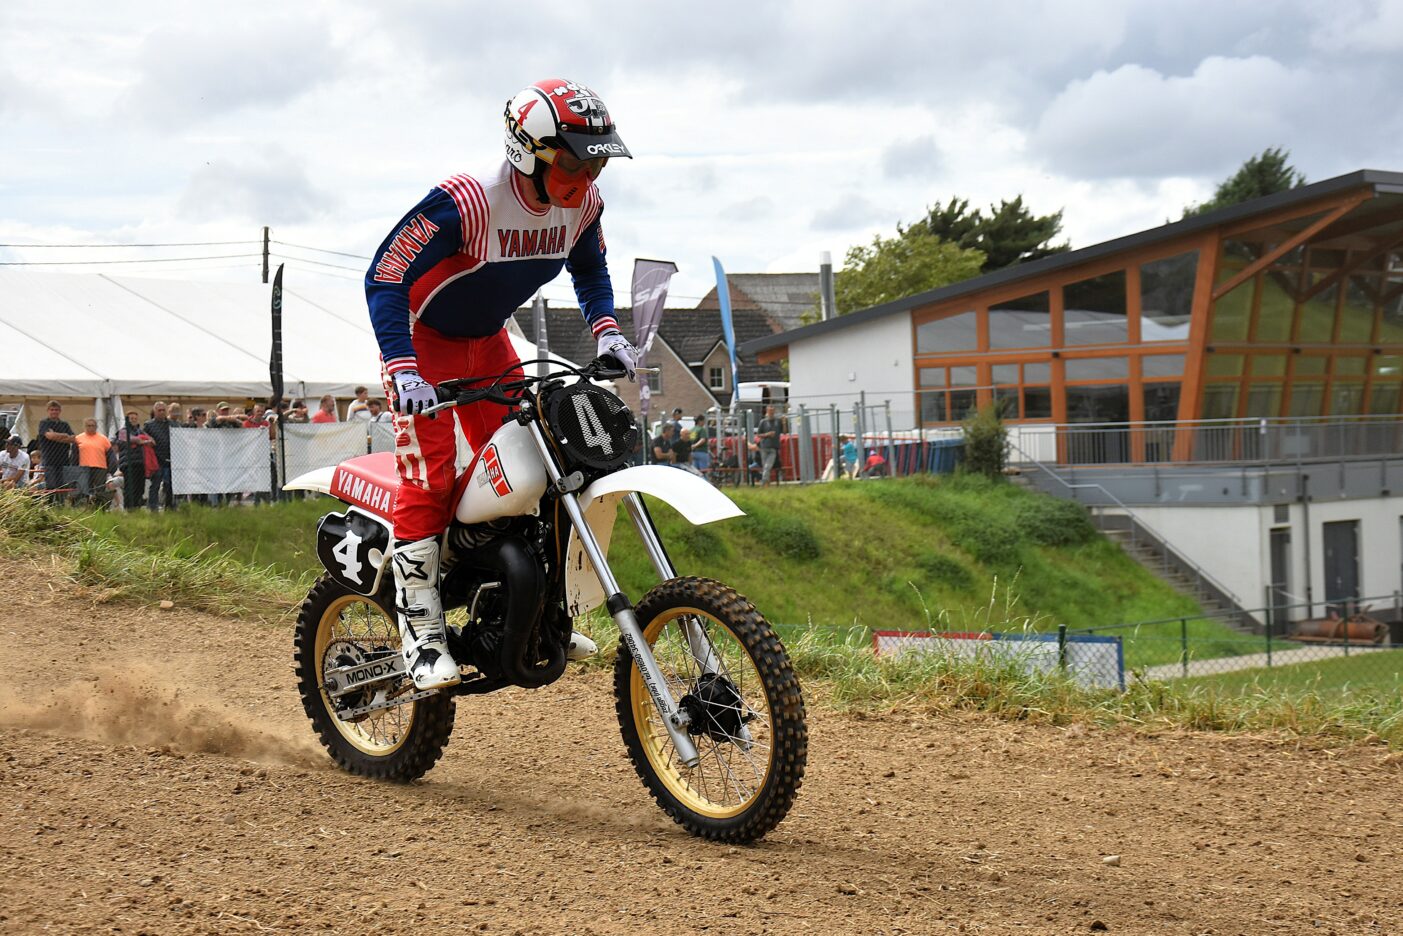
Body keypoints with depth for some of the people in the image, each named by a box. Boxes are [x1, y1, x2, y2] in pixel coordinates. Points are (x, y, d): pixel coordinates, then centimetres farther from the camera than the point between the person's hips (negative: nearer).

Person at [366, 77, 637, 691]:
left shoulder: (583, 204, -10)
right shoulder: (465, 201, -33)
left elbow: (590, 270, 14)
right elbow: (384, 277, -32)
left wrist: (605, 329, -3)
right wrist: (403, 367, -41)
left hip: (487, 342, 7)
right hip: (421, 338, -7)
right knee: (429, 475, -17)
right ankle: (420, 635, -13)